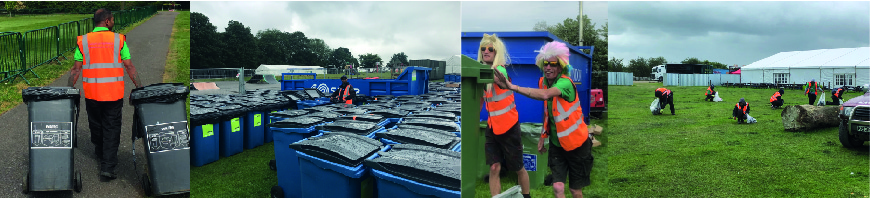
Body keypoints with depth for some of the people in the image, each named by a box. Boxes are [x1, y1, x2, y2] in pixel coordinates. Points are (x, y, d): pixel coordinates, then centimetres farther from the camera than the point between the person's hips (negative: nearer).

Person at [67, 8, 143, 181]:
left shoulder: (83, 41, 2)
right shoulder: (119, 40, -2)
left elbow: (76, 69, 0)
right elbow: (129, 66, -4)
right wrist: (139, 87, 2)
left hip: (91, 93, 2)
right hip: (114, 93, -2)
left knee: (96, 124, 21)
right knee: (112, 128, 3)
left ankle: (100, 153, 42)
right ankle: (108, 166, -3)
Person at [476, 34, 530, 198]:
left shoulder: (502, 70, -16)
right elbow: (480, 99, 10)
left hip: (509, 127, -5)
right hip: (492, 127, 5)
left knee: (518, 168, 10)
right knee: (494, 168, -1)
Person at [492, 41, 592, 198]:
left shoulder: (565, 82, -23)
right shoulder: (543, 82, 0)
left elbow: (545, 95, -44)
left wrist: (512, 87, -48)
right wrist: (542, 136, 8)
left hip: (576, 143, -5)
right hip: (556, 143, 5)